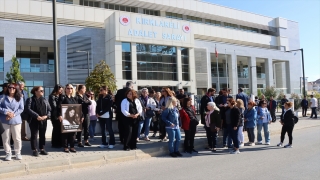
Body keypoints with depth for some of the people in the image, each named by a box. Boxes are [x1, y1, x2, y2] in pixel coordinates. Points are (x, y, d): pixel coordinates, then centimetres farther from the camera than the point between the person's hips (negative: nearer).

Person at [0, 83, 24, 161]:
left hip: (16, 121, 0)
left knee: (17, 138, 2)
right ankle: (8, 153, 14)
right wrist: (6, 112, -16)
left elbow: (21, 109, -1)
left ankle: (18, 153, 14)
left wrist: (13, 114, -14)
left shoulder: (20, 98, 6)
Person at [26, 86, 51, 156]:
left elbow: (49, 109, 8)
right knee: (34, 135, 2)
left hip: (43, 121, 4)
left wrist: (46, 116, -11)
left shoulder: (44, 100, 12)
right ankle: (34, 150, 11)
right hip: (34, 121, -4)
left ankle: (42, 149, 20)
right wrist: (37, 116, -21)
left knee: (42, 135, 10)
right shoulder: (30, 99, -2)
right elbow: (28, 109, -15)